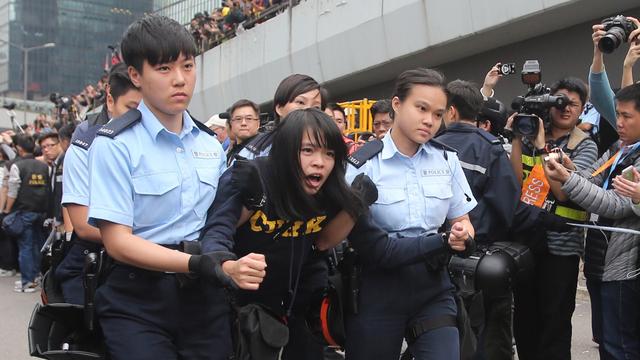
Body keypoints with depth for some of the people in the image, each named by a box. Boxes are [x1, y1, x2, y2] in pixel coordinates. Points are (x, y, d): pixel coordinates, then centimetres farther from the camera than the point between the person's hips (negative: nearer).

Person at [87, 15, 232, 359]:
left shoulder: (211, 144, 9)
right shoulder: (114, 145, -10)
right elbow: (118, 241, -16)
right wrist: (196, 264, -25)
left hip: (204, 296, 5)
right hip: (139, 302, -5)